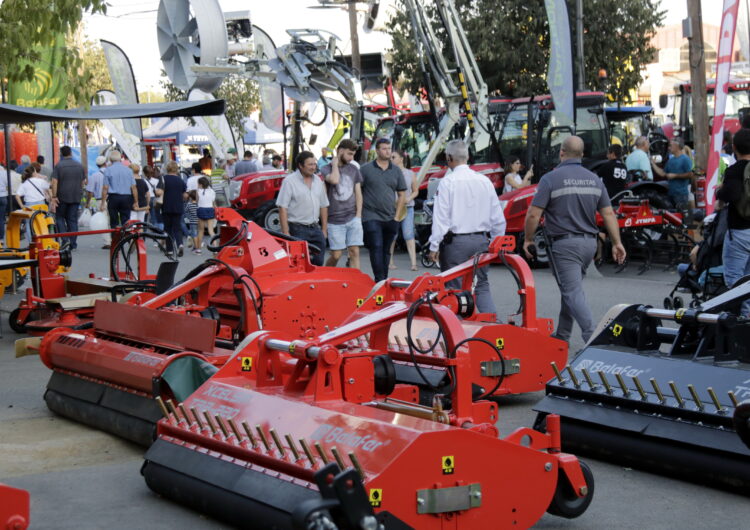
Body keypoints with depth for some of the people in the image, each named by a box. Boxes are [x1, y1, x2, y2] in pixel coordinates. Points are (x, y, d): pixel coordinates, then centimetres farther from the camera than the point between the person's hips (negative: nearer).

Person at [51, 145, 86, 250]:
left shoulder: (59, 165, -8)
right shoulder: (79, 165, 5)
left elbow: (54, 182, -13)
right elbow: (83, 182, 9)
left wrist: (54, 197, -10)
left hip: (62, 197, -3)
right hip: (76, 197, 3)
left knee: (60, 218, 11)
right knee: (73, 219, 7)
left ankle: (64, 240, -5)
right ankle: (73, 244, 4)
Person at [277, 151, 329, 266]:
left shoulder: (318, 181, 12)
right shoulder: (289, 181, -7)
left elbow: (323, 206, 19)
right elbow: (282, 208, -11)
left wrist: (324, 229, 13)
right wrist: (286, 233, -16)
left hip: (315, 228, 6)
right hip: (297, 229, -6)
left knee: (318, 263, 6)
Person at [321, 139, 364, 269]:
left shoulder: (353, 169, 12)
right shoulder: (326, 169, -1)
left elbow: (358, 193, 13)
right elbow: (334, 180, -24)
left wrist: (358, 215, 3)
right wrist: (335, 164, -6)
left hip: (352, 219, 3)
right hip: (335, 221, -3)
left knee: (354, 252, -4)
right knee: (336, 255, -1)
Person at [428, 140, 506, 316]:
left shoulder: (448, 182, -9)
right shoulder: (484, 181, 6)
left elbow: (440, 217, -11)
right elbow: (497, 217, 10)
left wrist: (434, 246, -6)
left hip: (455, 242, -5)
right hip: (480, 240, 5)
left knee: (454, 287, 3)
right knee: (482, 285, 13)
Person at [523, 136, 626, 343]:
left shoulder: (550, 179, -10)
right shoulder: (594, 179, 7)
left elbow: (534, 214, -13)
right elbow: (608, 213, 5)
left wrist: (528, 239, 1)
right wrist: (617, 243, 9)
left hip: (564, 244, -6)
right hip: (589, 242, 6)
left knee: (573, 292, -8)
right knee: (570, 288, 19)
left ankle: (593, 338, -22)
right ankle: (561, 337, 28)